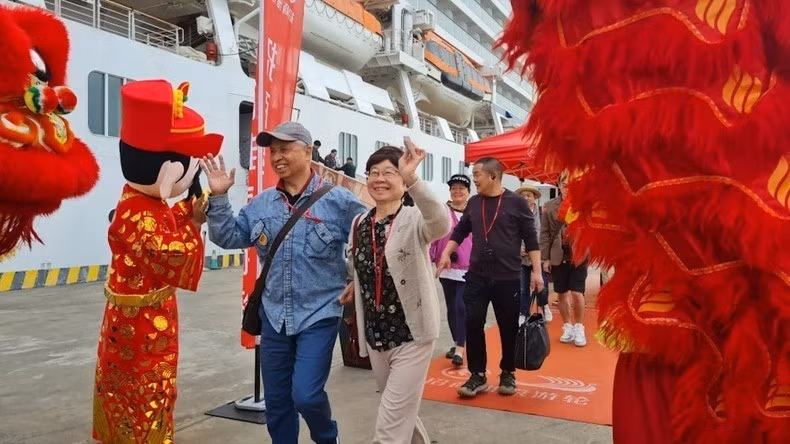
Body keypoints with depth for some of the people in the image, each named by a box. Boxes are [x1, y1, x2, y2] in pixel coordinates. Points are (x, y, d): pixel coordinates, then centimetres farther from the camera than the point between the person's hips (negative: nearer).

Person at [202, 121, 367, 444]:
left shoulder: (337, 200, -9)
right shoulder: (261, 204, 5)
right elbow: (229, 237, 7)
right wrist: (219, 197, -3)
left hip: (319, 315, -5)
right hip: (274, 316, 5)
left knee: (305, 394, -9)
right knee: (276, 401, 14)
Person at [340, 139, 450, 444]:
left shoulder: (414, 220, -15)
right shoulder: (358, 224, 3)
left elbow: (441, 224, -40)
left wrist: (412, 180, -52)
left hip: (411, 337, -6)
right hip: (374, 337, 6)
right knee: (401, 416, 24)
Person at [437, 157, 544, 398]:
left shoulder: (516, 202, -6)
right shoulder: (473, 203, 6)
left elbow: (530, 238, -4)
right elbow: (460, 231, 15)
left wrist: (536, 271, -8)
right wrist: (446, 253, 2)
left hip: (508, 278, -3)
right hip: (477, 276, 3)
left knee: (508, 327, 7)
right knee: (473, 324, 0)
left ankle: (508, 373, 26)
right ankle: (478, 375, 14)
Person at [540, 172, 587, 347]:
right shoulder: (549, 206, 4)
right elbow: (544, 234, 4)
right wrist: (545, 258, 0)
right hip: (558, 257, 2)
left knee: (577, 293, -5)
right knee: (562, 294, 10)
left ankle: (579, 327, 15)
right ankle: (568, 326, 27)